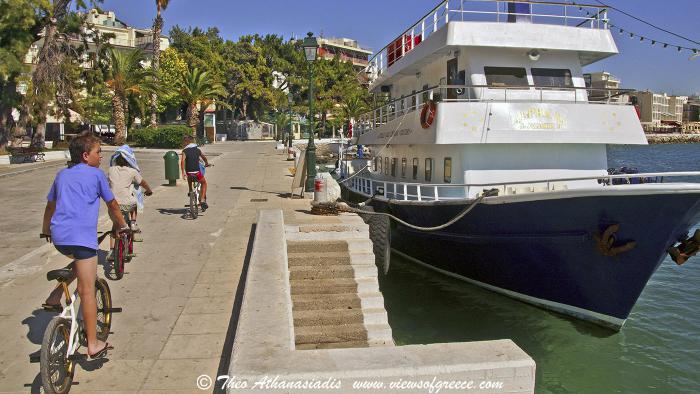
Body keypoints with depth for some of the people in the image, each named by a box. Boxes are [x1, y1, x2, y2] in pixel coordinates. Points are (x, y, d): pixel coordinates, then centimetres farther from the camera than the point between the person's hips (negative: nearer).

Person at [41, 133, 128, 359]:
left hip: (58, 236, 6)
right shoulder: (96, 174, 5)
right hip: (82, 236, -6)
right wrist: (122, 226, 27)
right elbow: (112, 205, 12)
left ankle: (54, 297, 23)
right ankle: (93, 345, 2)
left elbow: (50, 206, 29)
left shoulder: (62, 174, 20)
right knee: (87, 291, -2)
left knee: (80, 261, 36)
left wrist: (45, 231, 43)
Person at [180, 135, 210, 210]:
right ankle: (203, 200, 12)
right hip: (197, 172, 0)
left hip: (188, 172, 0)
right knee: (204, 183, 24)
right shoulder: (197, 150, 8)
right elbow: (204, 157, 25)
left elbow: (182, 161, -17)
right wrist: (206, 163, 45)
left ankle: (190, 191, 35)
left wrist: (183, 172, -17)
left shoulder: (185, 151, 0)